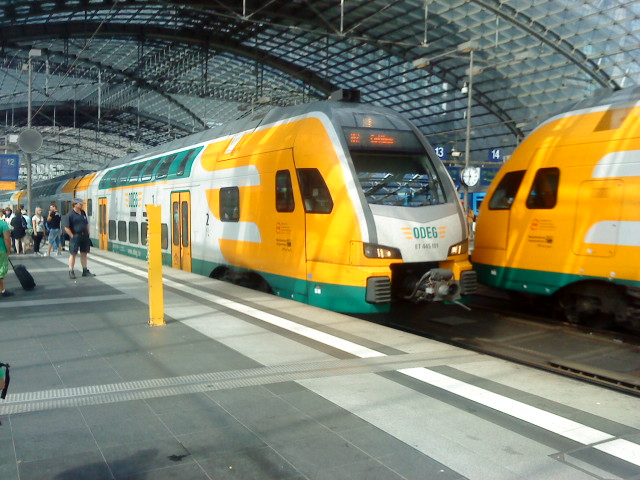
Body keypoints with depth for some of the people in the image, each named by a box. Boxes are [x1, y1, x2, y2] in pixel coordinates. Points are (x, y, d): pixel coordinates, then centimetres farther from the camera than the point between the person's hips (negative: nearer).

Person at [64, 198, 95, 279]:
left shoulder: (83, 213, 10)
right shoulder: (71, 214, -10)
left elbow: (87, 224, 21)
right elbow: (66, 228, -12)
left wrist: (87, 233, 12)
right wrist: (72, 236, -13)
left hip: (84, 236, 7)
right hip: (75, 236, -7)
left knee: (84, 254, 12)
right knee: (73, 254, 0)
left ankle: (85, 271, 19)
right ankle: (71, 272, 6)